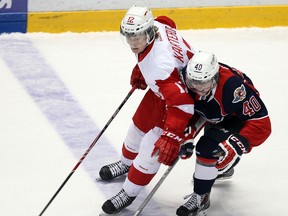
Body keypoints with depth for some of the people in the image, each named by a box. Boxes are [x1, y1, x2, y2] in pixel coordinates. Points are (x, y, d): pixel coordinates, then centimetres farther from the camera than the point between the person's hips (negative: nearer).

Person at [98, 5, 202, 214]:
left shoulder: (159, 64, -44)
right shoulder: (156, 25, -21)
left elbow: (181, 102, -46)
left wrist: (171, 138, -50)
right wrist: (140, 69, 10)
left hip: (187, 94, -9)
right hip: (162, 89, 9)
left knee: (151, 146, -7)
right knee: (139, 126, 23)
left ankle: (129, 193, 12)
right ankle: (127, 163, 52)